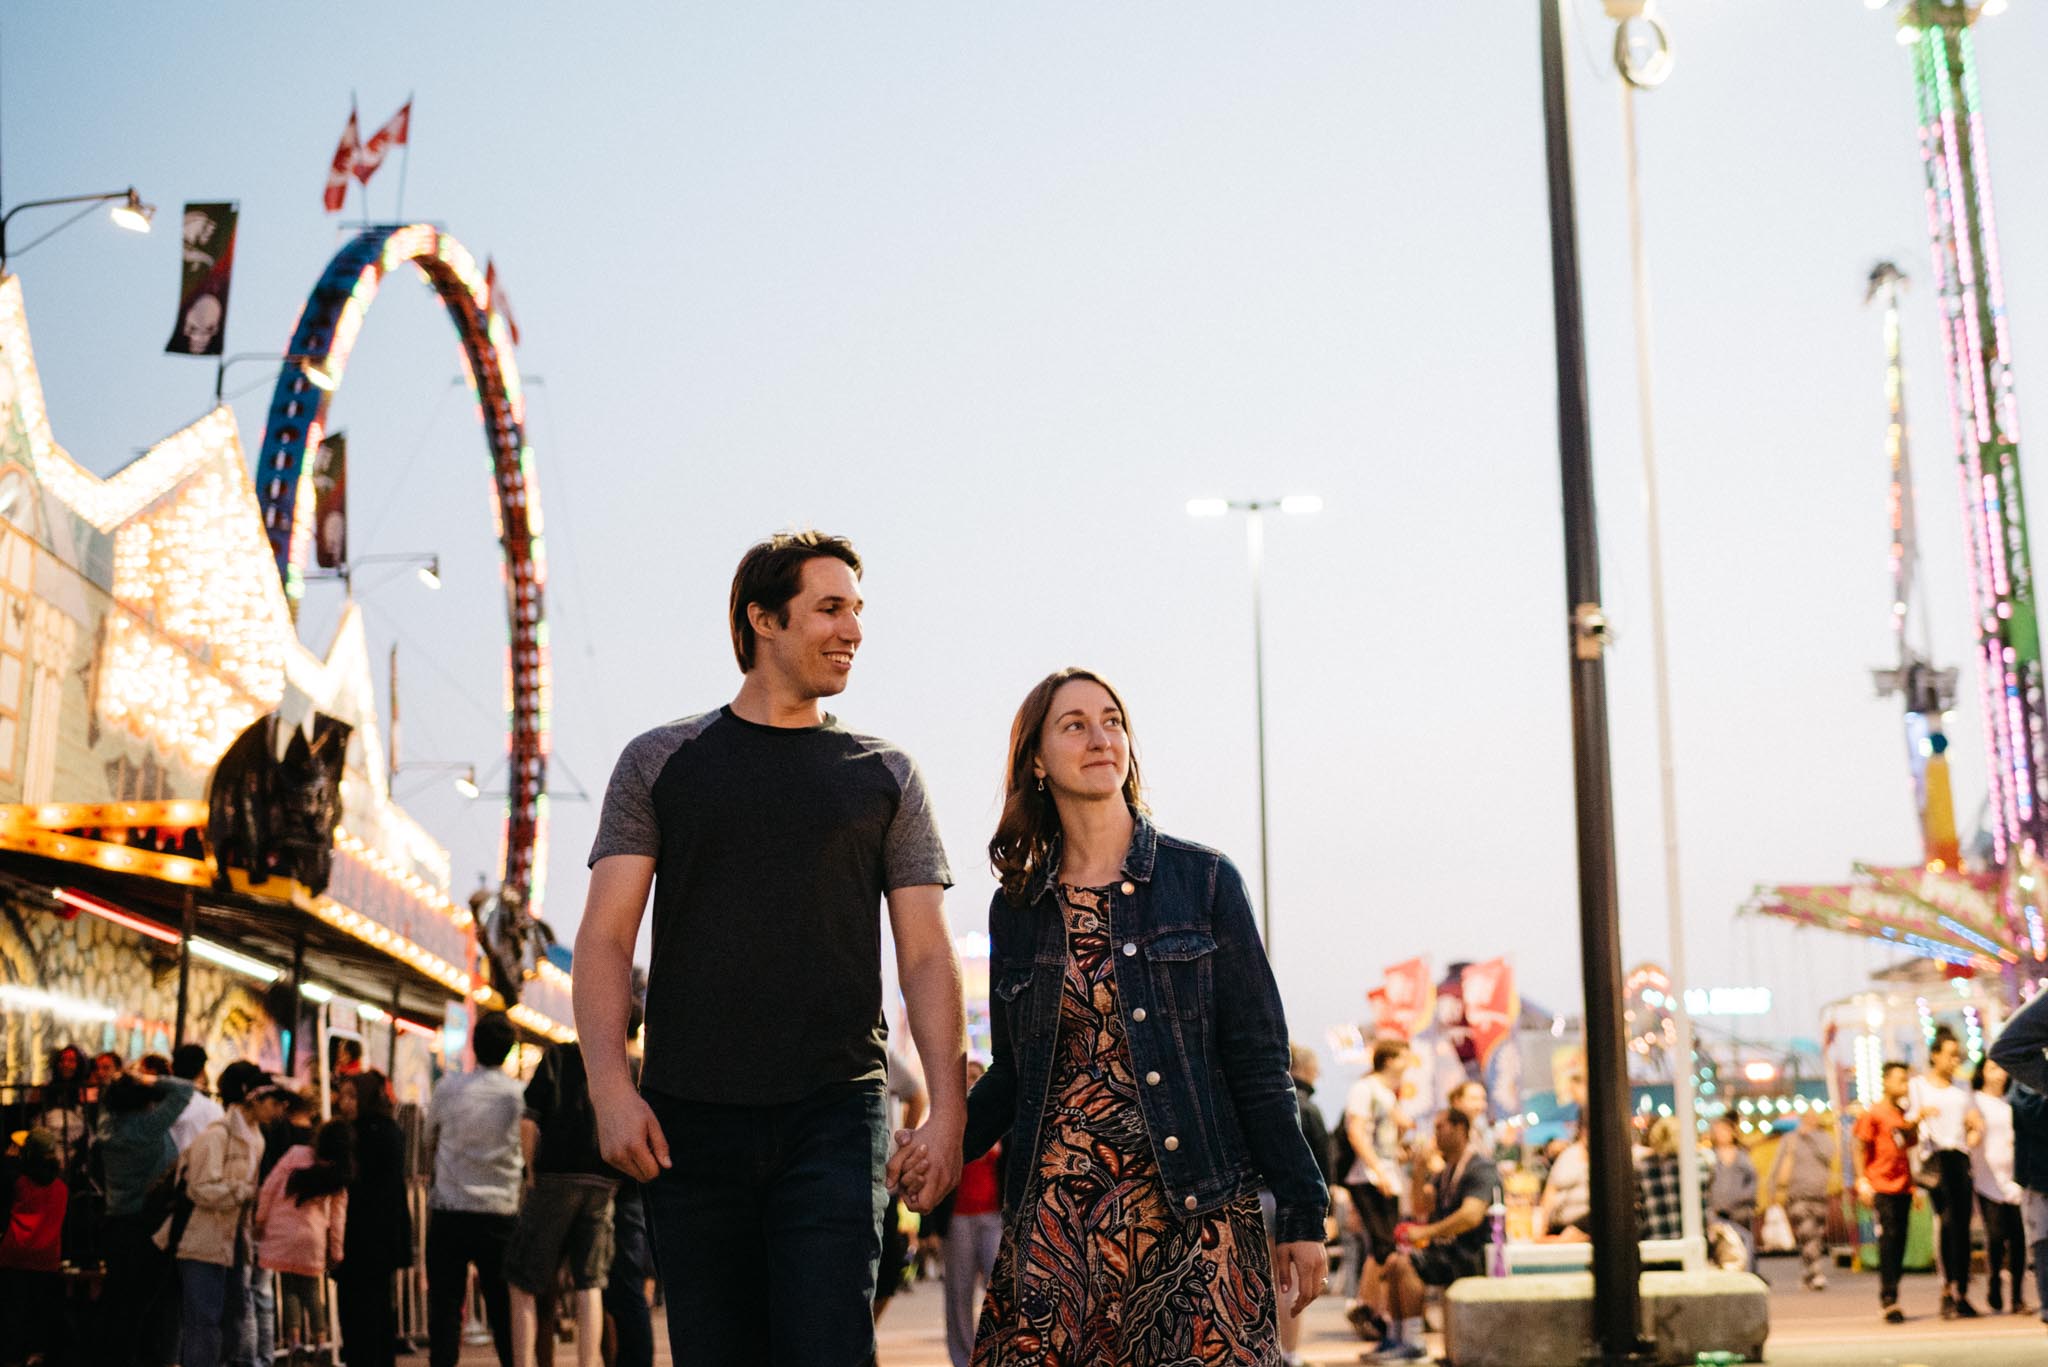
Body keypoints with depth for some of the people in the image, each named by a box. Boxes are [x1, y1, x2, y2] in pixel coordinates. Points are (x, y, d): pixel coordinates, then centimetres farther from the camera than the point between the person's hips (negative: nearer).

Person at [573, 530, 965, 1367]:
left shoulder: (884, 777, 11)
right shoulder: (661, 763, 9)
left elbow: (926, 958, 7)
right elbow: (605, 937, 3)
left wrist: (948, 1110, -5)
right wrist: (610, 1087, -10)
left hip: (834, 1115, 0)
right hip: (689, 1118, 1)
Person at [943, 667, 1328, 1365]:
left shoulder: (1204, 880, 2)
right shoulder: (1016, 909, 10)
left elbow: (1257, 1060, 1)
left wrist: (1301, 1215, -2)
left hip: (1192, 1207, -2)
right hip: (1055, 1217, 2)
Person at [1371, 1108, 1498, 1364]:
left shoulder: (1480, 1168, -13)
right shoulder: (1449, 1169, 18)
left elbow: (1471, 1216, -28)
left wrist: (1425, 1232, -23)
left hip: (1472, 1256, -10)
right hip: (1448, 1250, 10)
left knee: (1404, 1264, -23)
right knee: (1394, 1261, 2)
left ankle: (1413, 1343, -20)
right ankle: (1397, 1338, 3)